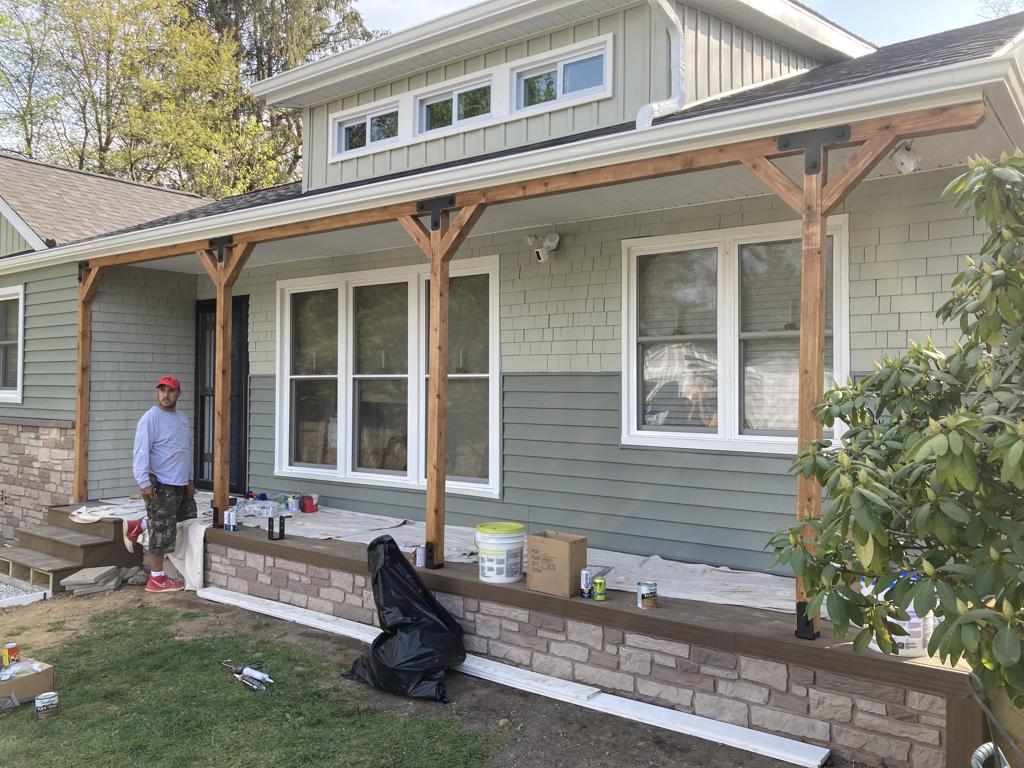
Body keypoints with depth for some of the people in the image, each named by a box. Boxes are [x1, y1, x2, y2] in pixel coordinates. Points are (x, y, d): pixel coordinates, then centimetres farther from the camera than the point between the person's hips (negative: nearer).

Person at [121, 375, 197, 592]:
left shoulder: (183, 418, 13)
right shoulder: (150, 419, -13)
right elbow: (141, 453, -18)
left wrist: (189, 479, 20)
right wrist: (144, 483, -25)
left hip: (181, 484, 8)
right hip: (161, 485, -8)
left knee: (188, 515, 22)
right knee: (162, 533, -3)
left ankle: (137, 527, 31)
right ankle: (157, 580, 9)